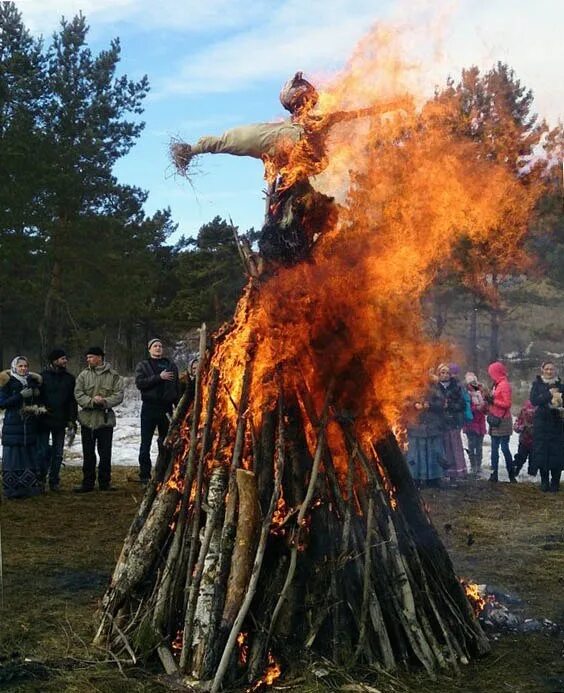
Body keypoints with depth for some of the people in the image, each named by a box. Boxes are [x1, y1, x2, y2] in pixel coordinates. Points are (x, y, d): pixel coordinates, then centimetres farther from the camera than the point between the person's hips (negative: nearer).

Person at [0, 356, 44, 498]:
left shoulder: (33, 381, 11)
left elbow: (38, 400, 21)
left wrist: (39, 408, -2)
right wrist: (20, 395, -16)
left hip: (30, 426, 4)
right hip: (13, 425, -4)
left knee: (30, 455, 3)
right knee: (13, 455, -5)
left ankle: (30, 487, 10)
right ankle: (12, 490, 0)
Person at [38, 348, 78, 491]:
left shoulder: (69, 378, 8)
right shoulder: (42, 376, -2)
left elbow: (72, 400, 8)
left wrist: (72, 419, 1)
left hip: (61, 422, 3)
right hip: (44, 420, -3)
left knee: (58, 453, 8)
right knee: (42, 452, -2)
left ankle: (54, 482, 16)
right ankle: (40, 480, 8)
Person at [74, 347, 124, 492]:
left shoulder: (113, 375, 0)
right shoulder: (84, 375, 4)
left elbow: (119, 395, -5)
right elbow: (78, 393, -3)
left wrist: (105, 401, -21)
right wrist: (91, 401, -19)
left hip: (106, 419, -1)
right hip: (87, 419, 1)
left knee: (105, 453, 6)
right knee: (88, 453, 8)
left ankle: (105, 482, 17)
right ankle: (88, 483, 16)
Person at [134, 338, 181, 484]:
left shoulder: (171, 365, 13)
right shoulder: (143, 365, 6)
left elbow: (177, 386, 12)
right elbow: (139, 383, -11)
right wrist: (159, 377, -18)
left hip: (166, 407, 2)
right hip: (149, 407, -2)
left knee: (165, 442, 7)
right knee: (146, 442, -1)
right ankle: (144, 475, 2)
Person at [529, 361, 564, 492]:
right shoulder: (537, 384, 5)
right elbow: (533, 400, -9)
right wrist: (549, 394, -16)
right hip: (541, 423, -1)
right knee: (541, 452, -2)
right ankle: (544, 481, 10)